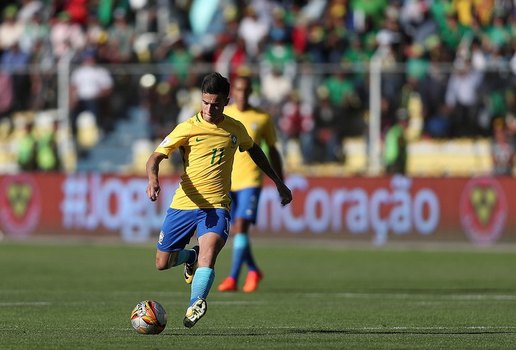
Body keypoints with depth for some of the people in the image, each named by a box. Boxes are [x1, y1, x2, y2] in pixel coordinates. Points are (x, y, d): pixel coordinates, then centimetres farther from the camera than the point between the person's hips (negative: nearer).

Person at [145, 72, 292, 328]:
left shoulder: (235, 129, 7)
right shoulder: (188, 128, -4)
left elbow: (254, 151, 28)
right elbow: (155, 157, -9)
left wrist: (279, 183, 32)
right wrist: (153, 178, -31)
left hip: (216, 205, 0)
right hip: (184, 203, 0)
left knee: (208, 254, -28)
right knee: (162, 264, 6)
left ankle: (195, 307, -41)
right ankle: (191, 257, 38)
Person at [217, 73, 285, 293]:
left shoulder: (262, 118, 4)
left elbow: (272, 151, 12)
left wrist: (281, 183, 12)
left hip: (250, 181, -3)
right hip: (226, 181, 3)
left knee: (241, 226, -16)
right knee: (236, 231, 9)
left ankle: (233, 278, -17)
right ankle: (253, 271, 30)